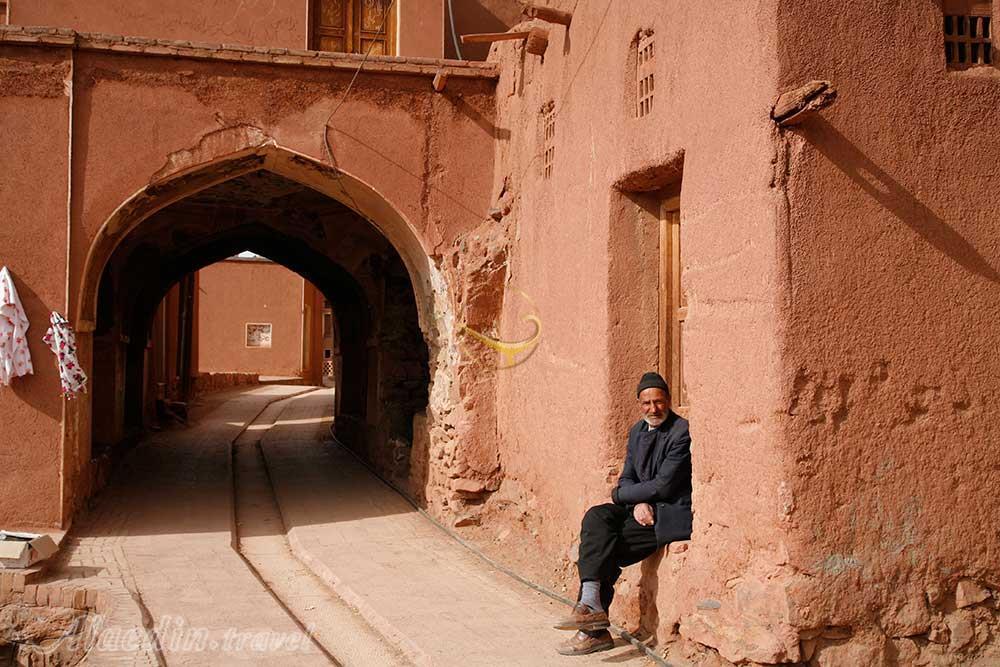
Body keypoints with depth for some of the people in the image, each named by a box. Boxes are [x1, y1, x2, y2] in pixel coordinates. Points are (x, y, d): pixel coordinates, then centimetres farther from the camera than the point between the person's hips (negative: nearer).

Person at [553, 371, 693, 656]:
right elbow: (627, 479, 12)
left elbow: (663, 485, -18)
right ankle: (591, 605, -20)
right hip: (644, 508, 8)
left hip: (672, 514, -8)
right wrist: (638, 503, -11)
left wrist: (620, 495, -6)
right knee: (596, 517, -17)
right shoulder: (637, 431, 13)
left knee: (606, 547, -21)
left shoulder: (682, 432, -14)